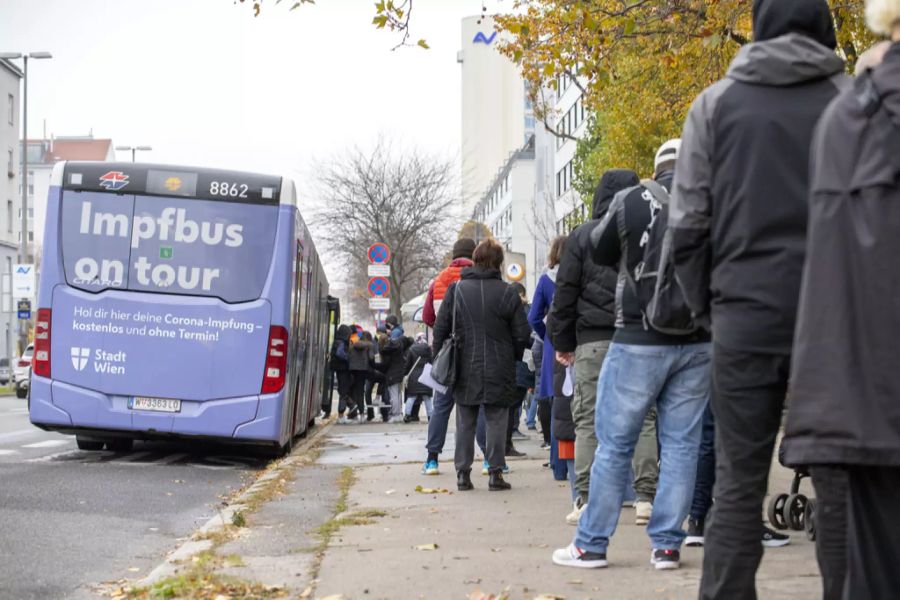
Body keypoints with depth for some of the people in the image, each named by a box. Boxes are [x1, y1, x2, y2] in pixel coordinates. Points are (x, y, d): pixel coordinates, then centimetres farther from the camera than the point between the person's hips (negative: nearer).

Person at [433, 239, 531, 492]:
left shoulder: (456, 289, 0)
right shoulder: (507, 293, -4)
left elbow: (440, 328, 1)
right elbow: (522, 334, -2)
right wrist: (514, 358, 14)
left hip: (465, 368, 2)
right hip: (498, 372, -2)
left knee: (465, 423, 10)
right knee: (496, 421, 5)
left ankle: (463, 473, 9)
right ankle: (496, 473, 3)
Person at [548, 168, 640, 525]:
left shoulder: (583, 236, 3)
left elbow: (566, 292, 3)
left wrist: (562, 341, 10)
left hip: (594, 339, -2)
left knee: (589, 419, 1)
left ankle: (586, 499, -4)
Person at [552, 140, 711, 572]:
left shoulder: (631, 201, -5)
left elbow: (600, 252, 10)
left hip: (639, 341, -2)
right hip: (698, 344, 2)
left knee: (614, 443, 5)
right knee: (681, 443, 8)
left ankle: (591, 544, 10)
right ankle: (667, 545, 9)